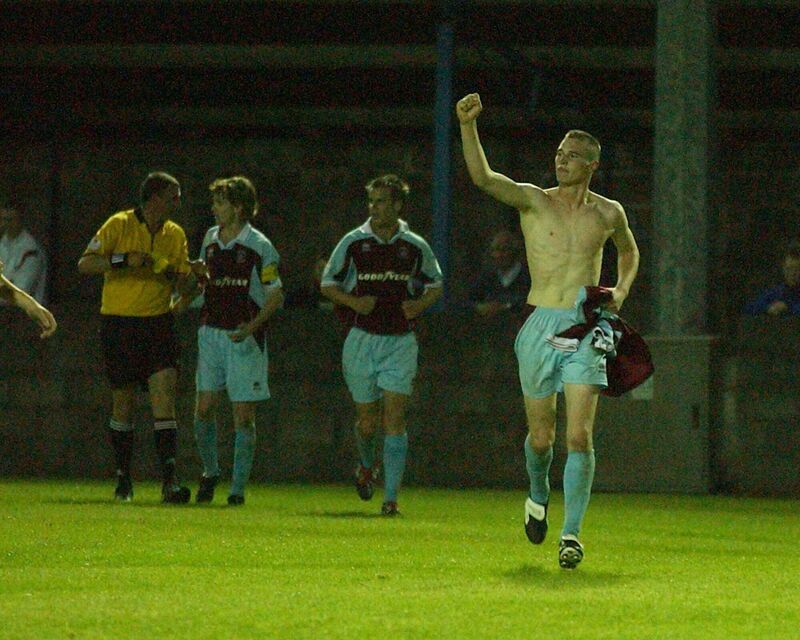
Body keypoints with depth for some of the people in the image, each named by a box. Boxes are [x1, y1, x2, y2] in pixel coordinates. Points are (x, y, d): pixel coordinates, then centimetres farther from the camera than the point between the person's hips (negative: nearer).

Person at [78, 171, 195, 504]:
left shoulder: (176, 234, 8)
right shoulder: (119, 225, -4)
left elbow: (183, 283, 11)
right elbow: (85, 263, -9)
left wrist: (191, 274, -11)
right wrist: (123, 260, -22)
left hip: (159, 324, 2)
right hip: (119, 324, -2)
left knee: (164, 399, -11)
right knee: (123, 402, 5)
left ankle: (169, 481, -17)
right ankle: (123, 479, 18)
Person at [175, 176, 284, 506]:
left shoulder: (259, 246, -9)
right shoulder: (210, 239, 9)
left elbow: (276, 295, -7)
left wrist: (251, 326, -19)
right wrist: (181, 301, 5)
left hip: (244, 339, -5)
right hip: (211, 332, 5)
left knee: (243, 415, -2)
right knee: (204, 409, 1)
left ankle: (238, 488, 4)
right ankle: (210, 472, 22)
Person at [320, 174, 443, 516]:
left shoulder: (415, 247, 1)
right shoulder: (354, 242, 0)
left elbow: (435, 284, 16)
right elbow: (327, 283, 8)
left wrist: (419, 304, -5)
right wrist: (353, 302, -11)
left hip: (400, 342, -1)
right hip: (361, 339, 1)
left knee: (394, 417, -10)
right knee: (368, 419, 7)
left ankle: (391, 497, -10)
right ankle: (367, 466, 41)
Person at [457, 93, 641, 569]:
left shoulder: (608, 213, 8)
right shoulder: (534, 201, 1)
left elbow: (630, 251, 29)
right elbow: (483, 177, -16)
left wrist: (621, 291, 10)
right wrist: (468, 126, -29)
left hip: (587, 331, 0)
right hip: (541, 327, 0)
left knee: (580, 435, -12)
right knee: (542, 436, 7)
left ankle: (572, 533, -9)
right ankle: (539, 496, 40)